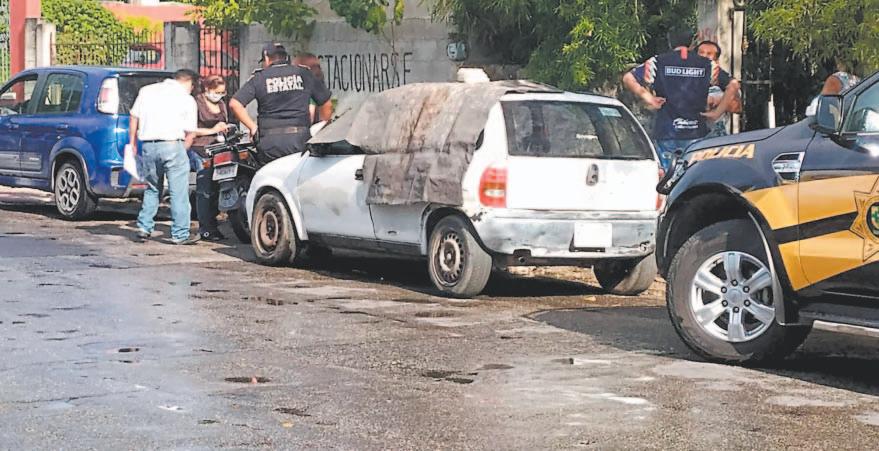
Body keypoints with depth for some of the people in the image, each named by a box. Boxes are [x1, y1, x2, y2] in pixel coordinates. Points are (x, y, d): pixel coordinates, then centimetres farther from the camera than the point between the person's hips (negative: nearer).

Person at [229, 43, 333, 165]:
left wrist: (253, 127, 4)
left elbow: (234, 104, 0)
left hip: (269, 144, 0)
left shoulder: (259, 78, 8)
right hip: (299, 141, 0)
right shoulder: (304, 74, 10)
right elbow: (327, 105, 12)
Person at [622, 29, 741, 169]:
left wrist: (647, 98, 1)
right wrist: (717, 113, 5)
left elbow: (628, 78, -6)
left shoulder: (658, 62, 1)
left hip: (665, 133, -1)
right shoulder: (706, 65, 6)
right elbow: (733, 85, 2)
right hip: (696, 134, 1)